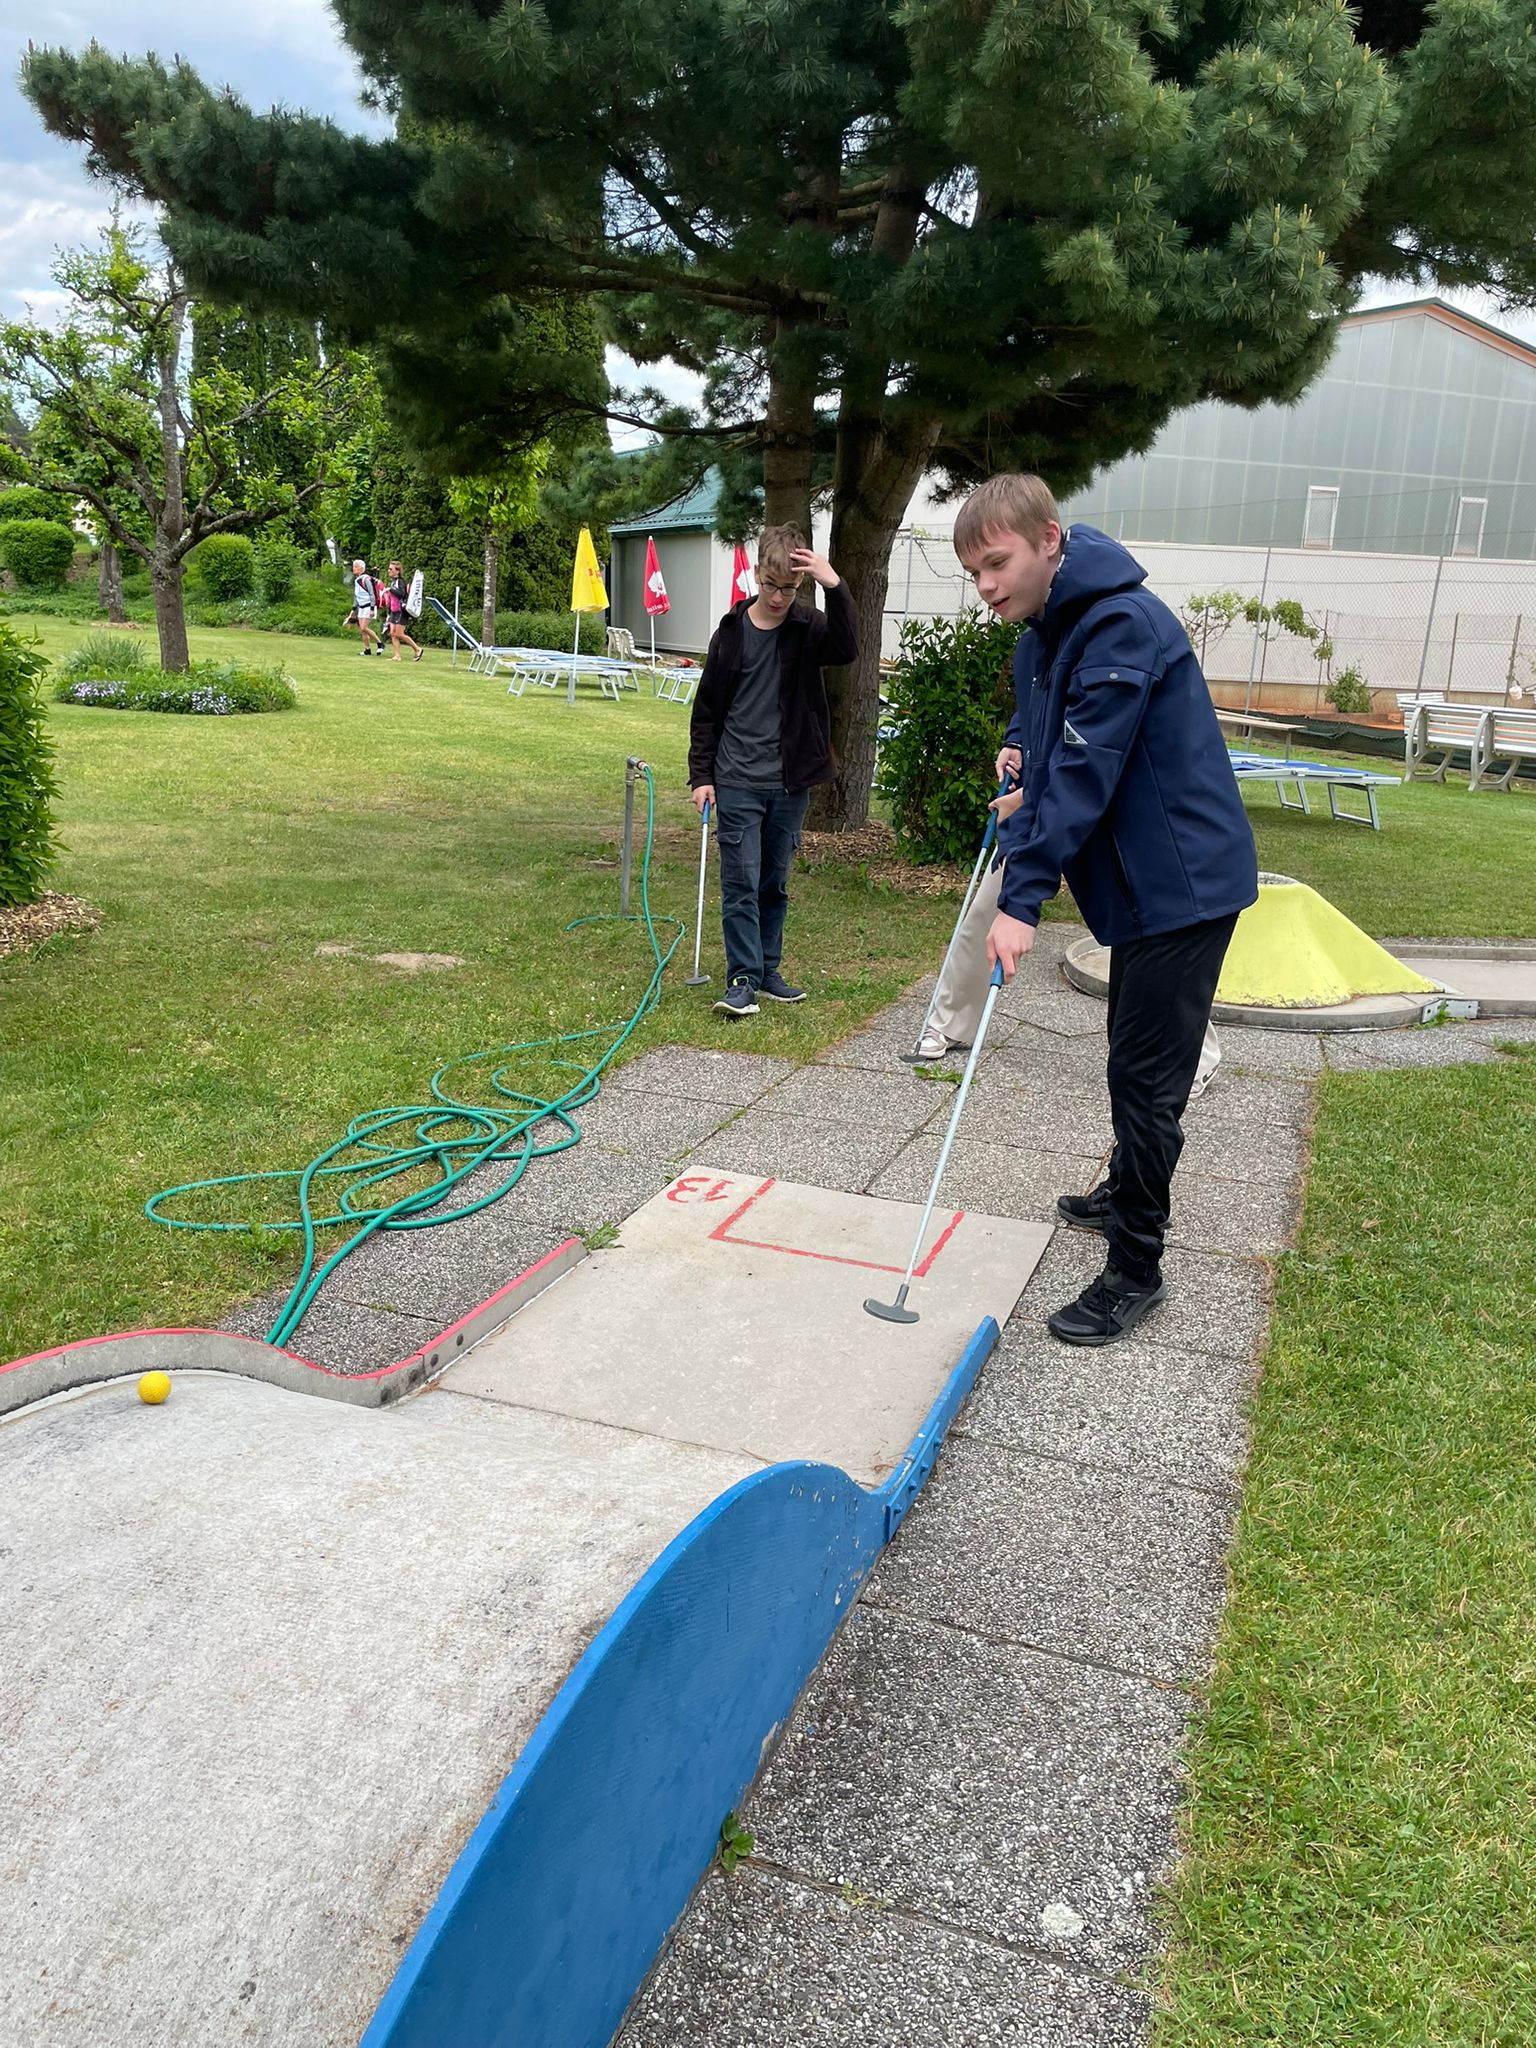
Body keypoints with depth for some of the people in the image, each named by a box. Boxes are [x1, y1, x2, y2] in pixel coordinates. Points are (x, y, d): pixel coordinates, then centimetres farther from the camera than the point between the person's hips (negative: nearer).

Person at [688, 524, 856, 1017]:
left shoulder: (809, 628, 0)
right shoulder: (732, 630, 0)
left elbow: (846, 649, -23)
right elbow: (707, 709, 4)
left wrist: (835, 587, -33)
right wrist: (701, 775, 0)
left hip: (790, 783, 1)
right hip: (737, 782, -1)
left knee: (775, 883, 12)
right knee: (741, 883, -4)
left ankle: (767, 971, 23)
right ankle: (743, 980, 0)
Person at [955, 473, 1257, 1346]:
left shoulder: (1124, 624, -21)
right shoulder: (1043, 638, 10)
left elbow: (1086, 774, -26)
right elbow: (1048, 764, 13)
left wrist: (1023, 899, -26)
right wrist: (1019, 861, -1)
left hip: (1186, 879, -10)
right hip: (1142, 878, 10)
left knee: (1147, 1074, -6)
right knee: (1135, 1056, 23)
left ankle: (1136, 1269, 5)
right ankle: (1128, 1192, 43)